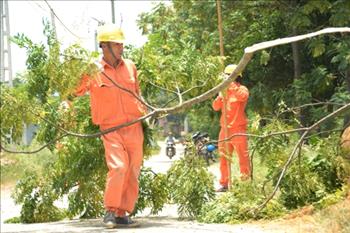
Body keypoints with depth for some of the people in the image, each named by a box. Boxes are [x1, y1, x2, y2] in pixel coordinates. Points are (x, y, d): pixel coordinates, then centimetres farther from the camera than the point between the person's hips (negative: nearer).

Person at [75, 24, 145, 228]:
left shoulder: (130, 67, 8)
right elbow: (74, 91, 3)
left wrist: (145, 115, 17)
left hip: (134, 128, 4)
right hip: (111, 129, -4)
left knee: (133, 172, 5)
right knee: (118, 167, -21)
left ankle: (123, 214, 14)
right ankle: (110, 211, -7)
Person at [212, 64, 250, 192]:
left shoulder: (242, 89, -3)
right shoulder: (225, 90, 15)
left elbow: (242, 96, -29)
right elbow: (216, 107, 9)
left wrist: (230, 84, -24)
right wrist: (221, 96, -9)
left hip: (238, 129, -7)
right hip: (225, 129, 7)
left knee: (243, 157, -5)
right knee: (224, 158, 9)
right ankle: (224, 184, 15)